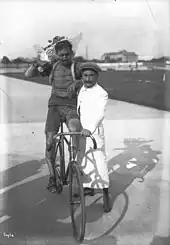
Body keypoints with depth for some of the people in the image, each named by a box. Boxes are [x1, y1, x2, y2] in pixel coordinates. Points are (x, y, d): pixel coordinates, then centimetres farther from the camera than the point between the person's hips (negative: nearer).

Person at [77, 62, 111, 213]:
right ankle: (89, 187, 34)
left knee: (99, 162, -7)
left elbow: (99, 113, -30)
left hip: (94, 132, -8)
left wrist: (89, 129, -45)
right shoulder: (82, 90, 10)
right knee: (82, 160, 16)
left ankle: (106, 196, 5)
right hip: (81, 131, 8)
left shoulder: (101, 94, -14)